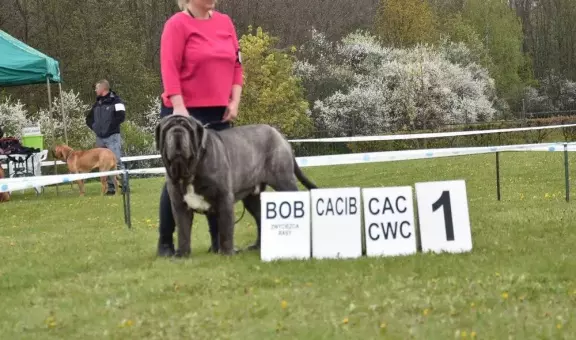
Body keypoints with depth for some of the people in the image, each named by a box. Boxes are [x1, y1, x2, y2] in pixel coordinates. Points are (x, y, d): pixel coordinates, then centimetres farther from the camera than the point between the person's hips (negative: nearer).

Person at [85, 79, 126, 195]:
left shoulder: (115, 101, -5)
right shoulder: (97, 104, 16)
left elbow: (121, 116, -17)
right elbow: (89, 118, 25)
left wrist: (110, 125, -12)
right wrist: (94, 127, 9)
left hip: (112, 137, -7)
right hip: (100, 138, 7)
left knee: (116, 161, -15)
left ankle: (124, 185, -13)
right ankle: (111, 187, 7)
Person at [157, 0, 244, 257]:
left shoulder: (225, 22, 10)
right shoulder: (177, 24, -8)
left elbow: (236, 64, 13)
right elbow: (169, 69, -14)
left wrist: (234, 101, 3)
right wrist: (179, 107, -21)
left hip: (219, 114, 5)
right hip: (185, 114, -5)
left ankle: (219, 240, 12)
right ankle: (165, 242, 7)